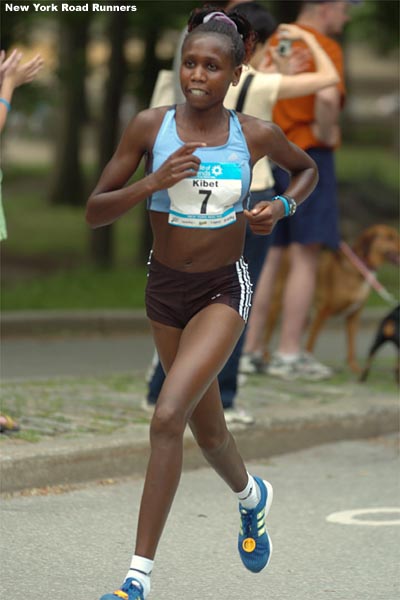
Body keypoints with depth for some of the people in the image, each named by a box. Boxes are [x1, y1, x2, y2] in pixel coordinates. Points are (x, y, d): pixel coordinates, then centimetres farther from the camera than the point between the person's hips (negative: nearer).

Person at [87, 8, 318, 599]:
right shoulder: (150, 126, -10)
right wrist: (154, 181, -24)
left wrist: (283, 207, -6)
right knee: (208, 430, 20)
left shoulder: (256, 135, -9)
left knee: (168, 417, -21)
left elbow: (307, 168, 14)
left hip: (224, 289, -3)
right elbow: (94, 212, -9)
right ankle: (250, 496, 55)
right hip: (165, 288, 3)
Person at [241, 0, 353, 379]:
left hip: (266, 159, 7)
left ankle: (250, 350, 12)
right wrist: (326, 134, -14)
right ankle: (289, 355, -4)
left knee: (266, 258, 11)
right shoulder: (325, 48, -12)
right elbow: (327, 97, -30)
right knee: (305, 258, -2)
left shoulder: (270, 44, 11)